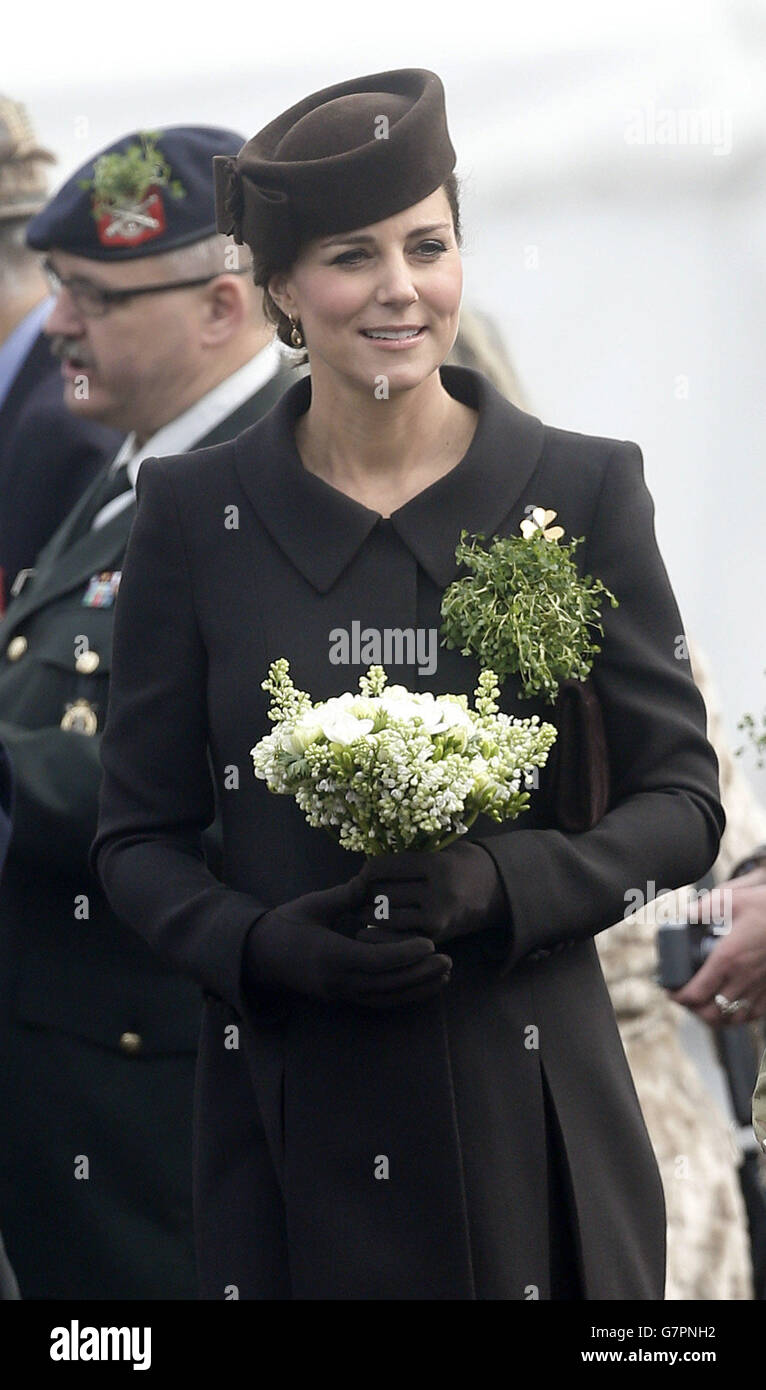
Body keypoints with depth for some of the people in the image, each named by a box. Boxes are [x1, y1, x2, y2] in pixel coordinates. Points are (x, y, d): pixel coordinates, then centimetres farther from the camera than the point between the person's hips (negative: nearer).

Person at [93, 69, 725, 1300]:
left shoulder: (582, 491, 0)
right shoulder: (194, 511, 2)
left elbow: (682, 803, 3)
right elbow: (138, 840, 5)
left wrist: (504, 879, -15)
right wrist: (267, 944, -14)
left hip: (525, 1104, 0)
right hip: (289, 1122, 0)